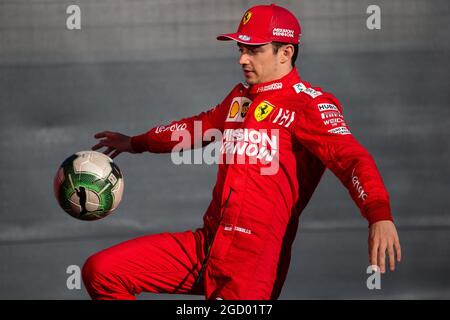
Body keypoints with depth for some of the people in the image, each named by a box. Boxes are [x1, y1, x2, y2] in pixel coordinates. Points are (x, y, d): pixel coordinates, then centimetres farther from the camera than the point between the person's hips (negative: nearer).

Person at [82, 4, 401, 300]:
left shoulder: (309, 103, -5)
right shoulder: (240, 97, 19)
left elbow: (350, 156, -20)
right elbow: (203, 125, 40)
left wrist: (379, 215, -39)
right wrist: (137, 143, 54)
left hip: (254, 259, -7)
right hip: (205, 245, 7)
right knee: (101, 272, -3)